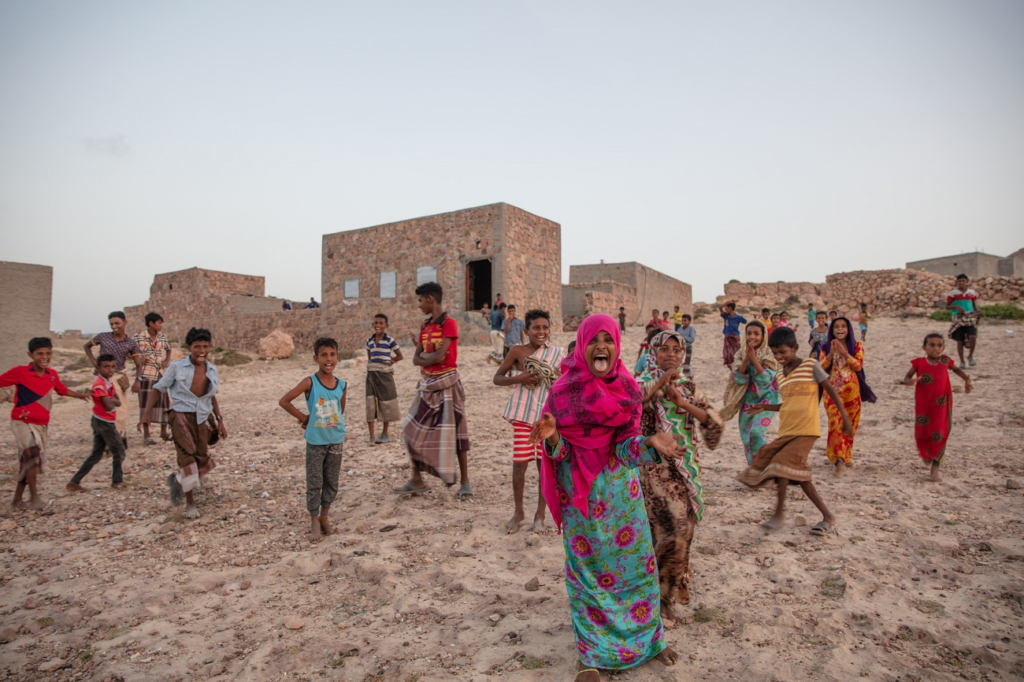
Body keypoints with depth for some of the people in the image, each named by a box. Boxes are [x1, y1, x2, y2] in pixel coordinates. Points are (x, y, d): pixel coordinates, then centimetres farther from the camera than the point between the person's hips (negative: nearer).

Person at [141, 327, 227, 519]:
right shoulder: (177, 367, -6)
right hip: (181, 417, -4)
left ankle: (177, 480, 41)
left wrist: (219, 420, 10)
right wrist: (147, 412, -11)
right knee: (188, 458, -11)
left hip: (203, 419, 4)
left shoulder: (212, 370, 6)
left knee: (203, 462, 9)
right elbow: (158, 389, -1)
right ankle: (190, 503, 10)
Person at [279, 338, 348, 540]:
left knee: (332, 482, 13)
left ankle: (325, 516, 29)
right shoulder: (310, 382, -13)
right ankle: (314, 521, 19)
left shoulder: (342, 385, -2)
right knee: (314, 483, 6)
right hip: (315, 442, -3)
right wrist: (303, 417, -7)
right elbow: (284, 401, -12)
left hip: (336, 441, 3)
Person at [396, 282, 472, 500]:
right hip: (427, 384, 8)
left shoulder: (449, 324, -11)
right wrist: (431, 358, -11)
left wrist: (425, 356, -3)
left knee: (455, 432, -1)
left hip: (447, 383, -7)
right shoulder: (425, 326, 11)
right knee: (415, 432, 8)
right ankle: (417, 480, 21)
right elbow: (416, 359, 6)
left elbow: (439, 355, -20)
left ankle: (464, 482, 11)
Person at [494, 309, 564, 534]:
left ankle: (540, 514, 24)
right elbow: (497, 378, -1)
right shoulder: (518, 351, -4)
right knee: (519, 464, 1)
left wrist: (562, 379, -10)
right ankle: (518, 511, 24)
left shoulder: (557, 353, 4)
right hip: (523, 415, -2)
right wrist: (518, 378, -18)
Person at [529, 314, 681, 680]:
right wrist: (551, 437, -32)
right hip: (581, 492, -3)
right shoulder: (563, 390, -12)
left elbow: (626, 443, -6)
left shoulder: (627, 388, -5)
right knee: (587, 569, 10)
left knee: (636, 561, 14)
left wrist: (651, 444, -26)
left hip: (621, 489, 3)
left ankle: (647, 637, 39)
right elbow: (560, 450, -10)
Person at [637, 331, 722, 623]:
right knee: (673, 529, -12)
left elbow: (715, 422, -1)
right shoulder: (644, 383, -2)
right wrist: (661, 380, -23)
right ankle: (661, 596, 9)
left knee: (683, 531, 10)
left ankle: (670, 591, 31)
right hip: (656, 465, -5)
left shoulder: (689, 387, 10)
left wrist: (683, 403, -13)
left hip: (686, 467, 5)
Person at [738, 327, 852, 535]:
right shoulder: (780, 376, 14)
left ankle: (778, 514, -5)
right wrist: (765, 408, 9)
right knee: (798, 473, 6)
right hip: (786, 432, 7)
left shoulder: (810, 366, -4)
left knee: (781, 464, -18)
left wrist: (844, 417, -1)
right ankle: (827, 516, 20)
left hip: (806, 431, -7)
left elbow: (831, 391, 0)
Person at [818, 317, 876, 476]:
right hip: (832, 390, -1)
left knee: (850, 425, 9)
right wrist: (831, 353, -18)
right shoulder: (826, 347, 5)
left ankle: (845, 456, 26)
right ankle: (839, 460, -18)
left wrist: (844, 352, -19)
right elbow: (821, 367, -5)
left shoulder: (857, 346, 5)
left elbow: (858, 366, -9)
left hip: (851, 390, 1)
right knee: (836, 424, -13)